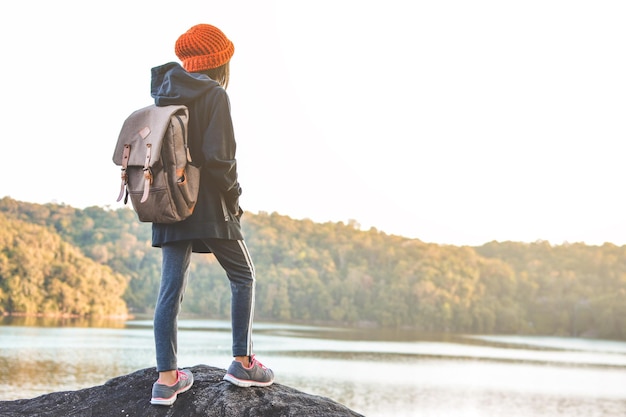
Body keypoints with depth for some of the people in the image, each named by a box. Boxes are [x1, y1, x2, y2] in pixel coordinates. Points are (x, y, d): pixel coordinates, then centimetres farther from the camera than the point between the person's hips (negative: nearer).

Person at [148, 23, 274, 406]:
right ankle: (243, 362, 10)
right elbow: (219, 157, -18)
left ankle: (166, 377, 2)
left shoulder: (164, 96, 11)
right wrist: (234, 198, -5)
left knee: (171, 287, 4)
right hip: (208, 206, -6)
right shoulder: (215, 95, -10)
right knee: (243, 277, 10)